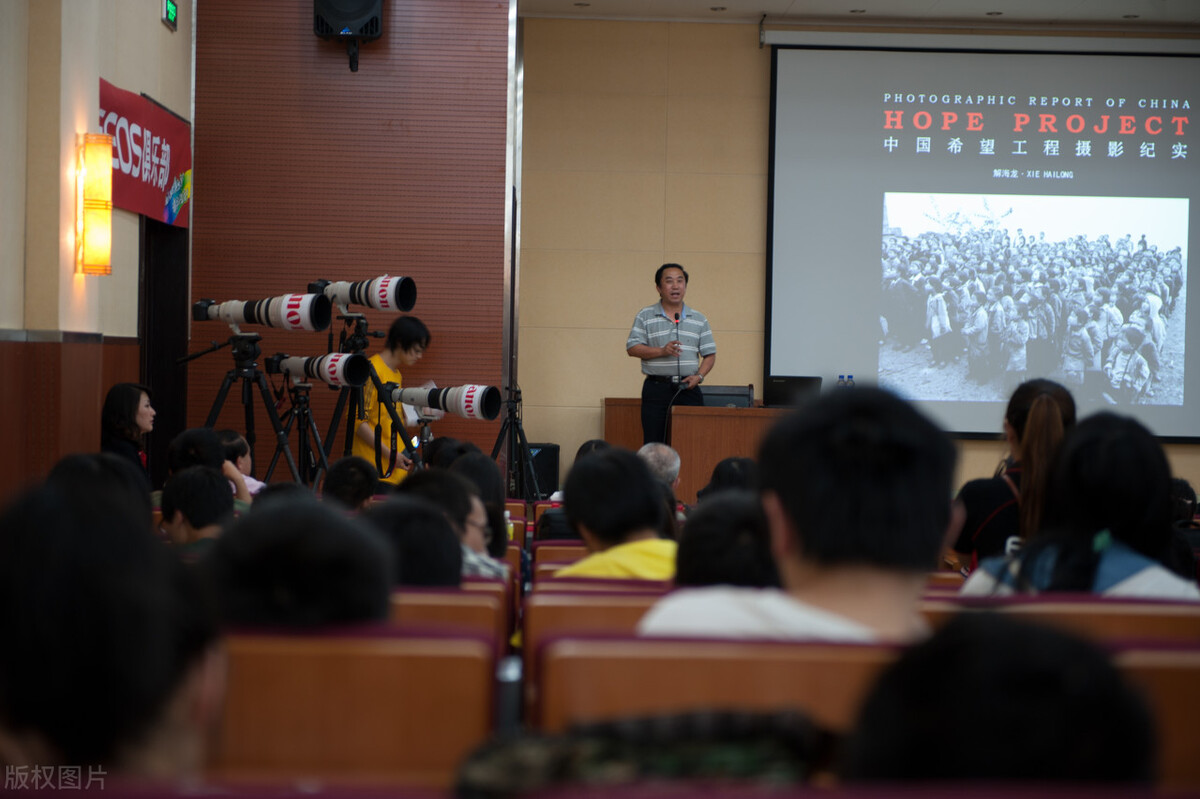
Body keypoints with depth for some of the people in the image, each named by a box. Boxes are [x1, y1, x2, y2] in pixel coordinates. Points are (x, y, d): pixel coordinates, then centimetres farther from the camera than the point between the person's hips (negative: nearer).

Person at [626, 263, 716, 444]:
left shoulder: (699, 319, 14)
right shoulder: (645, 316, 7)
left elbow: (710, 354, 12)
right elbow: (632, 348, -1)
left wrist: (699, 376, -6)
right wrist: (662, 351, -14)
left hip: (688, 389, 2)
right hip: (657, 388, -2)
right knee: (653, 441, -5)